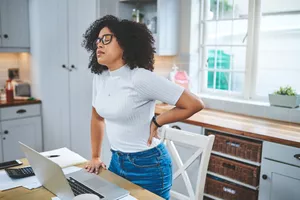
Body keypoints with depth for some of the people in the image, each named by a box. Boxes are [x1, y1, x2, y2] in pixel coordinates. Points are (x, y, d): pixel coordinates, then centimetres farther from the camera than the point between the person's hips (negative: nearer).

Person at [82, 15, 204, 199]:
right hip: (117, 160, 7)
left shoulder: (141, 78, -22)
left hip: (147, 164, -6)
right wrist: (95, 157, 15)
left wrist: (156, 122, -13)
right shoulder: (99, 78, 0)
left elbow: (194, 104, -21)